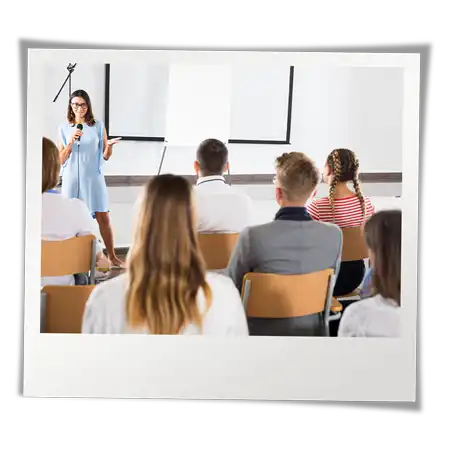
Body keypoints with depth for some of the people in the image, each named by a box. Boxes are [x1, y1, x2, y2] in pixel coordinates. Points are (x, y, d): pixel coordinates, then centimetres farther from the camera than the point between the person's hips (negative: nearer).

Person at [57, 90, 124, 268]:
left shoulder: (98, 126, 2)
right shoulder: (64, 128, 3)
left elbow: (106, 157, 4)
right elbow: (61, 160, 1)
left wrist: (109, 146, -17)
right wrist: (71, 142, -13)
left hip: (93, 178, 0)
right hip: (72, 179, 0)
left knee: (103, 218, 0)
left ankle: (112, 257, 9)